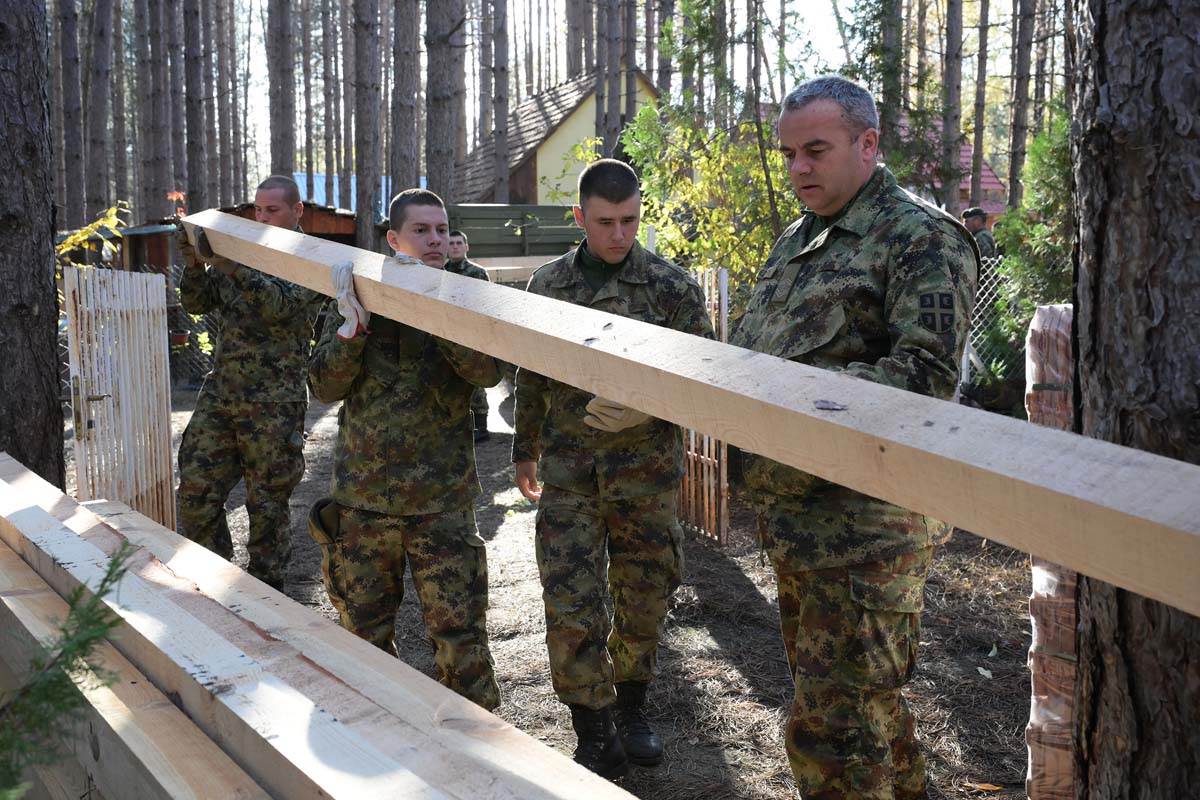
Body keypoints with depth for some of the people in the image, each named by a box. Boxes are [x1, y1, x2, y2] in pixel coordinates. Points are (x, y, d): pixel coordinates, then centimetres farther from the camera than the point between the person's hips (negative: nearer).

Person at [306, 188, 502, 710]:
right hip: (362, 500, 2)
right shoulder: (357, 298, 5)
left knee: (459, 635, -2)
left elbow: (489, 369, -16)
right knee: (364, 633, 15)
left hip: (441, 504, -2)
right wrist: (352, 326, -19)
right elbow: (324, 386, -3)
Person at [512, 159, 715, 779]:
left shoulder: (671, 286, -4)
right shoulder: (548, 284, 4)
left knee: (643, 600, 12)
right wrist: (525, 449, 20)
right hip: (568, 475, 1)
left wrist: (645, 408, -20)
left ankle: (632, 707, 36)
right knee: (570, 610, -3)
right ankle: (595, 739, 12)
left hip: (646, 472, -1)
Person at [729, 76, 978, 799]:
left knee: (836, 726, -2)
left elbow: (926, 376, -20)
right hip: (791, 515, 9)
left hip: (865, 528, -9)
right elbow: (749, 353, 20)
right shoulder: (797, 241, 17)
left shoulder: (923, 238, -10)